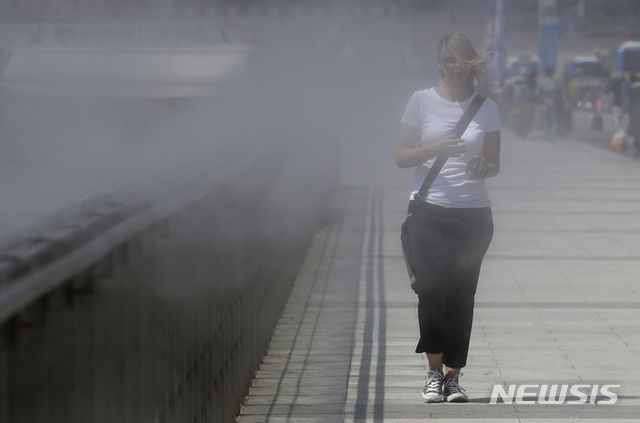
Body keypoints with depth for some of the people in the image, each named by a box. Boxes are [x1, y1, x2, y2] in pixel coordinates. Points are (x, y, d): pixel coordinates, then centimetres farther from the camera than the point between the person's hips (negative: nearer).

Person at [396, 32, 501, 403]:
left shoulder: (487, 107, 7)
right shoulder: (422, 101, 4)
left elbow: (495, 163, 11)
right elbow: (402, 157, 3)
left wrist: (484, 170, -13)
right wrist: (436, 148, -14)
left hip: (474, 215, 1)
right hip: (430, 212, -1)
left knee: (461, 296, 0)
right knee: (432, 290, -12)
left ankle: (453, 376, 11)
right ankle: (434, 372, 3)